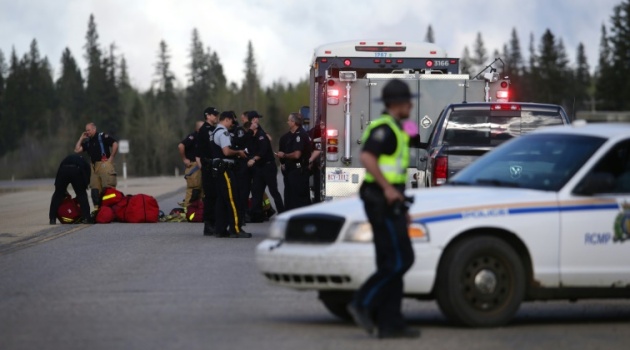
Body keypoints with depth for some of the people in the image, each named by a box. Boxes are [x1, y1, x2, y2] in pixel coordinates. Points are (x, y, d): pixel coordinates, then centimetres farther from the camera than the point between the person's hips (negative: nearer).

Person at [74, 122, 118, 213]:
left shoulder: (102, 136, 1)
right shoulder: (87, 142, 19)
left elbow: (115, 144, -8)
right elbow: (77, 150, 13)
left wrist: (111, 157, -10)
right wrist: (81, 138, 12)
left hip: (104, 164, -7)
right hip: (94, 166, 7)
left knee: (108, 187, -12)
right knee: (95, 188, 2)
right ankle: (96, 208, 4)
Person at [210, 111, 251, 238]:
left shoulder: (215, 132, 19)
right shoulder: (223, 132, -12)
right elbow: (226, 151, -23)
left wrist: (236, 154, 18)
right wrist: (238, 152, -7)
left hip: (217, 168, 10)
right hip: (225, 169, -10)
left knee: (221, 199, 10)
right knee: (231, 199, -10)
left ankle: (220, 229, 10)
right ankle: (235, 229, -12)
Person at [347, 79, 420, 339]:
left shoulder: (393, 130, 20)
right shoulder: (383, 128, -12)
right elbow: (366, 157, -26)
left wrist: (401, 209, 24)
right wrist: (388, 188, -27)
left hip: (389, 203, 10)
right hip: (382, 202, -10)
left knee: (391, 264, 7)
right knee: (399, 261, -12)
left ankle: (390, 324, 6)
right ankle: (363, 303, -9)